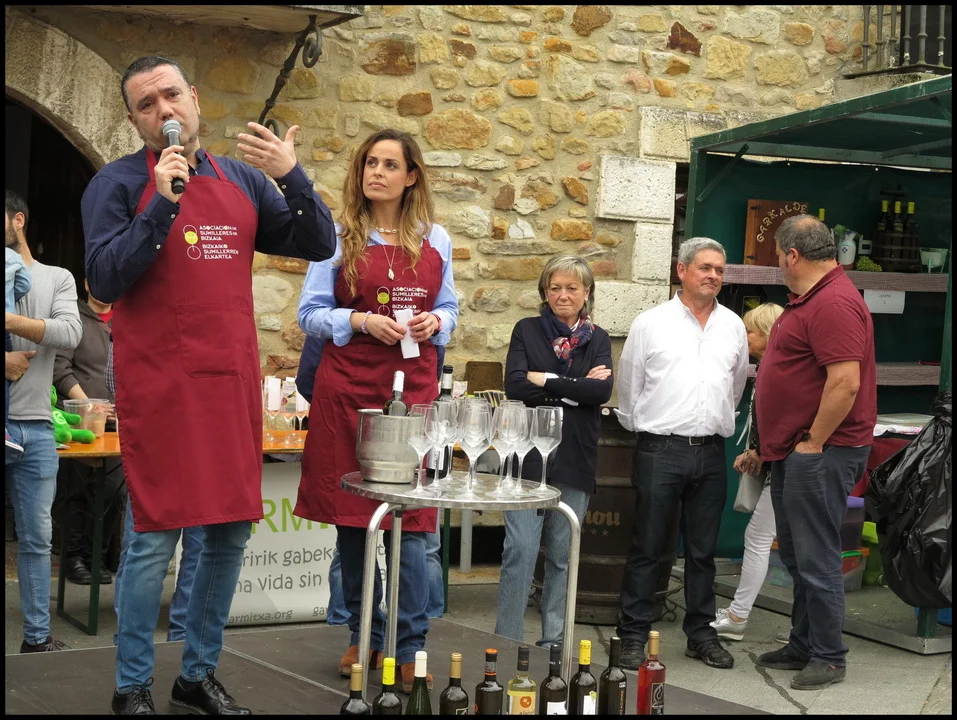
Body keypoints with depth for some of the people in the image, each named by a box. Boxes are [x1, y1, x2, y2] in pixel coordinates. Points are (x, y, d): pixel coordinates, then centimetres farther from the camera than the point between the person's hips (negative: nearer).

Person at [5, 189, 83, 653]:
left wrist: (11, 321, -16)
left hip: (35, 427, 1)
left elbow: (70, 334, -6)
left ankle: (37, 636, 13)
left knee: (36, 538, 7)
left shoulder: (57, 279, 10)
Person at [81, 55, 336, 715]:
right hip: (158, 386, -5)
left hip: (234, 385, 5)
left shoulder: (243, 181, 11)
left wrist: (291, 176, -9)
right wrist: (162, 203, -19)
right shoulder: (119, 184, -2)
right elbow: (105, 280, -12)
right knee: (156, 538, -3)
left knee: (231, 535, 10)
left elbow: (318, 244, 7)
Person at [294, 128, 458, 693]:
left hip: (413, 385, 0)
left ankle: (411, 648, 3)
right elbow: (311, 313, 2)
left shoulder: (435, 240, 9)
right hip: (347, 384, 0)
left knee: (409, 518, -4)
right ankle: (365, 637, 19)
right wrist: (361, 321, -14)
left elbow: (450, 310, 16)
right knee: (352, 517, 5)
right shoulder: (339, 236, 4)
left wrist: (436, 322, -5)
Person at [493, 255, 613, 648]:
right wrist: (576, 389, -10)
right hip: (528, 454, -2)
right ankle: (507, 641, -1)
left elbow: (603, 390, -8)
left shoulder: (597, 339, 10)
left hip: (575, 460, 2)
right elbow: (515, 386, -10)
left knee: (563, 554, 8)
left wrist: (547, 381, -11)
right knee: (520, 550, -8)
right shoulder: (527, 330, 5)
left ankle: (553, 641, 18)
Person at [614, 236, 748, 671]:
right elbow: (628, 389, 6)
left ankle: (700, 634, 21)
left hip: (711, 454, 4)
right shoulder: (651, 324, -1)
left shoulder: (733, 327, 9)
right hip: (661, 451, -3)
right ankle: (632, 636, 7)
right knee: (646, 549, 1)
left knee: (702, 551, 11)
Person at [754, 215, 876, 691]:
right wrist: (777, 446, 22)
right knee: (796, 556, 17)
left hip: (819, 454, -11)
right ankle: (802, 647, 27)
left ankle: (828, 658, 5)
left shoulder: (834, 303, -19)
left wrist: (814, 442, -19)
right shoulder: (809, 299, 16)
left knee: (816, 558, -5)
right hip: (794, 453, 11)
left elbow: (845, 382, -27)